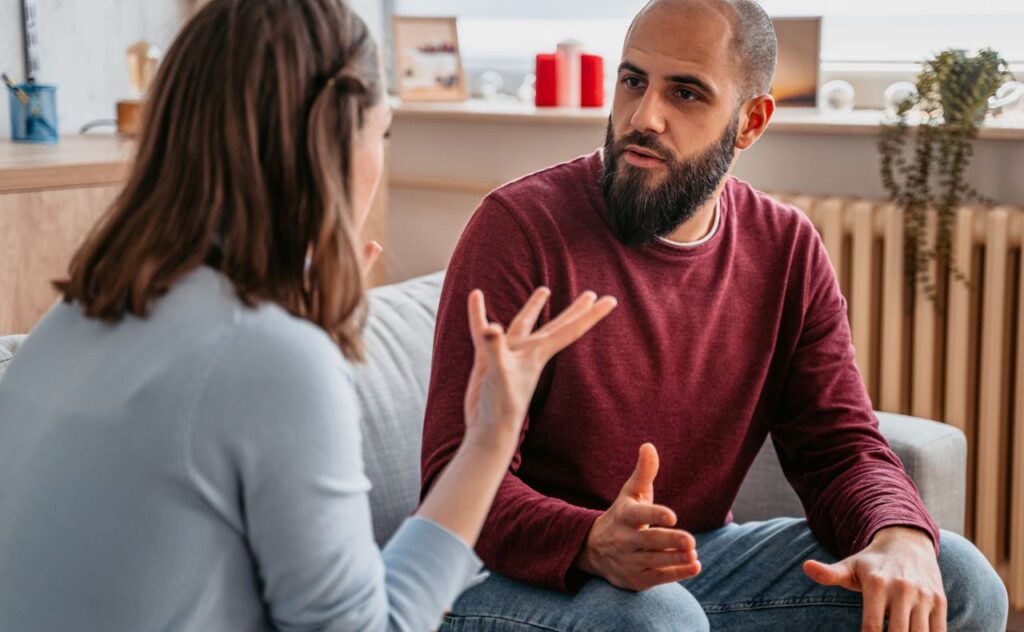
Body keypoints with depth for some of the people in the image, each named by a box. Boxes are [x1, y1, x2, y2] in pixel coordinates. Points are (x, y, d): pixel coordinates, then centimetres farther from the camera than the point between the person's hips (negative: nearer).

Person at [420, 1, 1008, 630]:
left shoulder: (787, 249, 2)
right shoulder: (520, 226, -15)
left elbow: (841, 445, 2)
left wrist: (900, 538, -22)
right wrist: (593, 544, -39)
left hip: (697, 560, 6)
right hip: (526, 574, -5)